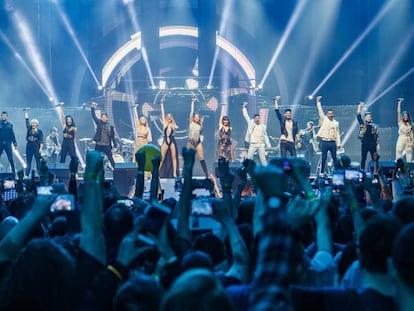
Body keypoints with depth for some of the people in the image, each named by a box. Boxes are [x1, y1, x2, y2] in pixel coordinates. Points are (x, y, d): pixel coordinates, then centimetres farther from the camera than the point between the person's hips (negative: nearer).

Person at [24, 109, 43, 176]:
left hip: (36, 147, -3)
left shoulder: (39, 131, 2)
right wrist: (26, 112, 10)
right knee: (28, 162, 4)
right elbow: (26, 120, 9)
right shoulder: (29, 129, 9)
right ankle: (27, 175, 4)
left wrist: (40, 148, -10)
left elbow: (41, 140, -2)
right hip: (29, 146, 3)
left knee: (38, 161, -2)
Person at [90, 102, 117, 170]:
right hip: (99, 145, 0)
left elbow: (112, 136, 7)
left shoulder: (110, 126, 4)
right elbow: (94, 116, -5)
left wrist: (115, 145, 5)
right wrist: (93, 108, -16)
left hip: (107, 145, 0)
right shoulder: (99, 123, 4)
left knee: (111, 159, 0)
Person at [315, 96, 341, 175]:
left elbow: (337, 134, 11)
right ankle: (322, 173, 5)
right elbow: (320, 111, -3)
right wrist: (318, 102, -10)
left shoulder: (336, 123, 11)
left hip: (332, 142, 2)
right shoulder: (323, 119, 5)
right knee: (323, 158, 1)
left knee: (335, 158, 4)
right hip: (324, 142, -2)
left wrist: (338, 143, 3)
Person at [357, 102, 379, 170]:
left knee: (374, 159, 1)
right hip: (364, 144, -1)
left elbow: (377, 135, 8)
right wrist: (360, 106, -4)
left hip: (373, 144, 1)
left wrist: (378, 144, 2)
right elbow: (358, 116, -2)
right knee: (363, 159, 3)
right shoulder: (362, 124, 4)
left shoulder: (374, 126, 7)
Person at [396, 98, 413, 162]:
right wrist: (399, 103, -5)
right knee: (399, 153, -6)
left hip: (408, 140, 2)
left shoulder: (410, 124, 10)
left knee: (409, 154, 0)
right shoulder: (400, 122, 5)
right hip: (401, 139, -2)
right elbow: (398, 112, -1)